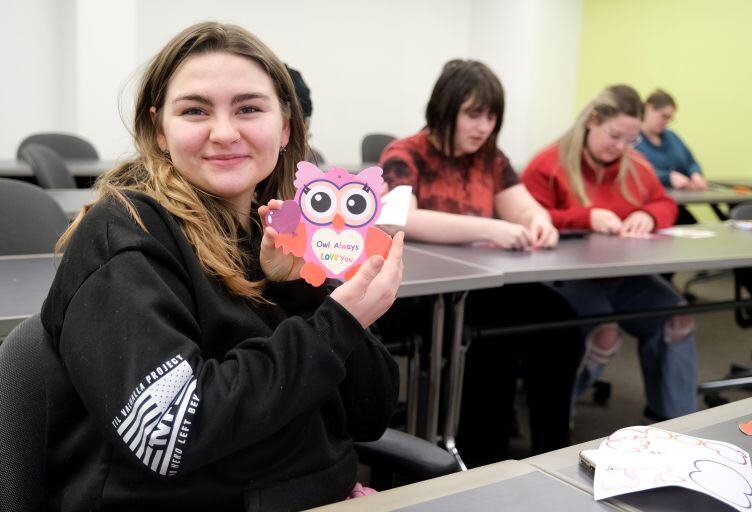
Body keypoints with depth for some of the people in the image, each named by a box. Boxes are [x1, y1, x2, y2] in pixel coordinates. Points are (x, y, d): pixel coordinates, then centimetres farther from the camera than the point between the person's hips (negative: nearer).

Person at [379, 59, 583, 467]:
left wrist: (540, 223, -17)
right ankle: (480, 461, -14)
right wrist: (487, 228, -34)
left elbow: (526, 208, 10)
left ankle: (552, 452, -7)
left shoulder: (491, 159, 11)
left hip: (480, 288, 6)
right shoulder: (403, 157, -8)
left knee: (556, 319, -20)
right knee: (495, 334, -31)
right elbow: (402, 221, -25)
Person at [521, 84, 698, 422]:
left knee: (675, 317, -16)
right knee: (604, 333, -31)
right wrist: (587, 217, -23)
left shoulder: (636, 166, 12)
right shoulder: (549, 164, -6)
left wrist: (649, 215, -7)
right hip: (566, 276, -6)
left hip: (623, 277, 6)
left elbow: (666, 204, 20)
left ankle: (676, 419, 0)